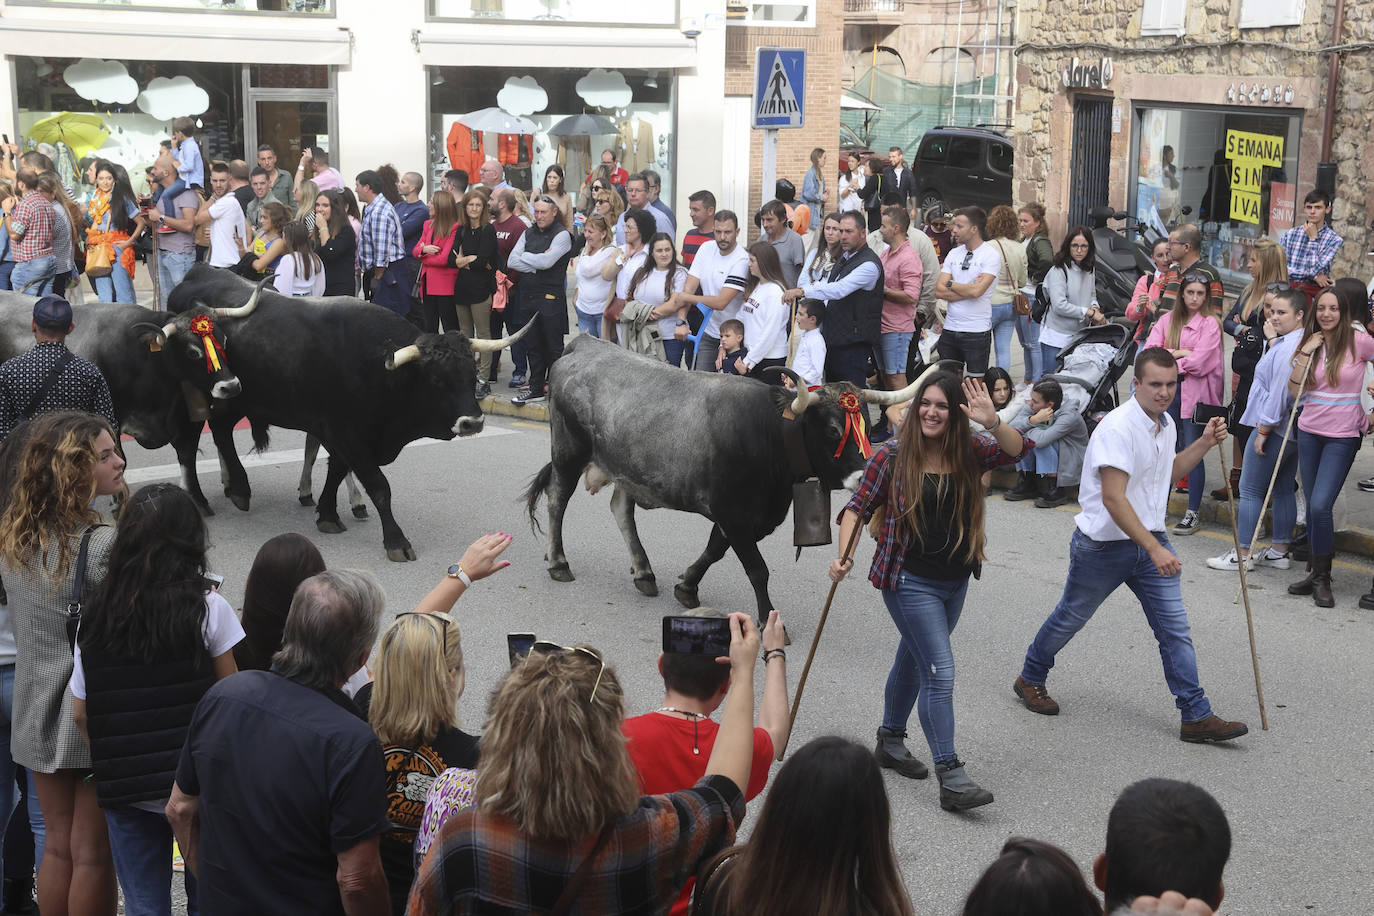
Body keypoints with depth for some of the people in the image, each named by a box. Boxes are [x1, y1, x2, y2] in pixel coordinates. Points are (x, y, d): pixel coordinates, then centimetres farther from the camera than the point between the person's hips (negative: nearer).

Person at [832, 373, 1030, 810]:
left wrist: (992, 423, -30)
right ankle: (951, 778, -12)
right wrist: (844, 555, -20)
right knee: (940, 672, -12)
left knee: (913, 661, 22)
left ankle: (890, 742, 41)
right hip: (910, 581, -5)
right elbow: (857, 508, -6)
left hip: (955, 581, 6)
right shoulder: (892, 455, -10)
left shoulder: (969, 452, 1)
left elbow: (1019, 449, -12)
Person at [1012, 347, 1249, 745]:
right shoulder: (1118, 428, -23)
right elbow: (1114, 499, -29)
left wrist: (1204, 444, 11)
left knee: (1175, 626, 0)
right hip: (1103, 544, -7)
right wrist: (1155, 549, -33)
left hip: (1151, 540, 7)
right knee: (1072, 618, 12)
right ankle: (1030, 679, 36)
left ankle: (1196, 716, 3)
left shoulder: (1165, 424, 5)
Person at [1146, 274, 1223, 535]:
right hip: (1169, 389, 5)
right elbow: (1150, 349, 0)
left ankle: (1193, 513, 1)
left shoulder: (1210, 323, -3)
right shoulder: (1169, 319, 12)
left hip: (1196, 392, -5)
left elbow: (1198, 361, -14)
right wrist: (1179, 352, -11)